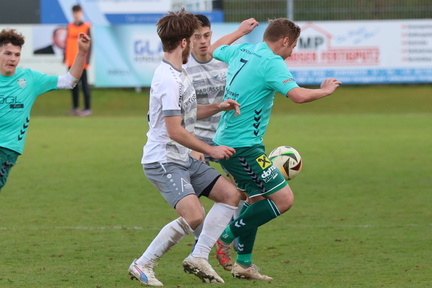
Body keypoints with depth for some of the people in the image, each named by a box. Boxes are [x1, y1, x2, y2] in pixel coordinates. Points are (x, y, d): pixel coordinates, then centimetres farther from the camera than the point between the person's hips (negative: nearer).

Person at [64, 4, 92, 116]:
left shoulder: (86, 27, -3)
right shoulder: (70, 26, 10)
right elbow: (67, 42, 15)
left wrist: (87, 60, -10)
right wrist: (65, 58, 10)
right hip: (71, 60, 5)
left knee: (84, 84, -2)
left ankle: (87, 108, 2)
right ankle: (75, 107, 15)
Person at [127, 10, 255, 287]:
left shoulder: (179, 74, 13)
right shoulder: (169, 79, -20)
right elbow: (175, 131, -23)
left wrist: (218, 107, 13)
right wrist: (211, 150, -15)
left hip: (184, 159, 11)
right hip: (163, 160, -11)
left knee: (230, 194, 6)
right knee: (193, 215, -24)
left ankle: (198, 258, 5)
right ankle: (142, 265, -10)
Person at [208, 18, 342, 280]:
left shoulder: (242, 51, 9)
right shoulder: (271, 63, -16)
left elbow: (213, 49, 30)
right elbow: (298, 95, -28)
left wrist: (240, 31, 43)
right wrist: (326, 90, -9)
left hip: (227, 141, 10)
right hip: (244, 147, -10)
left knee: (257, 200, 20)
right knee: (284, 199, -9)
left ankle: (244, 263, 23)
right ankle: (226, 236, -3)